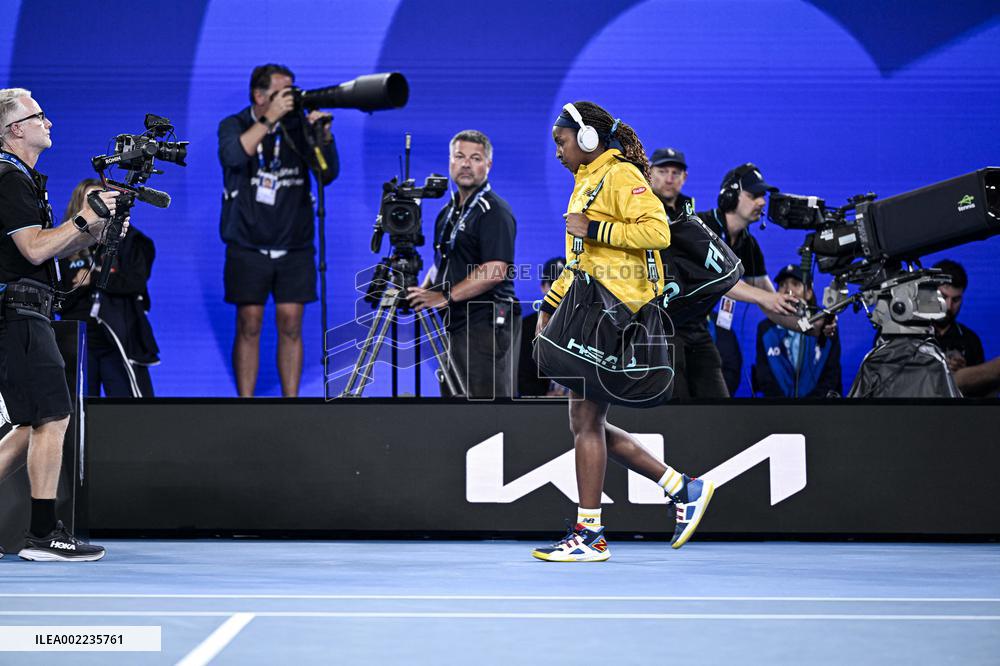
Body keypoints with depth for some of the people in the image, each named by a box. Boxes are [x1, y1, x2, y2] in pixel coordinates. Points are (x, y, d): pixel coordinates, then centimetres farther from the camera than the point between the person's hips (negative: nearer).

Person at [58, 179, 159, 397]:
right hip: (77, 342, 2)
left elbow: (137, 281, -7)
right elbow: (59, 300, 4)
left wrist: (94, 278, -8)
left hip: (118, 341, -1)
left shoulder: (127, 239, 6)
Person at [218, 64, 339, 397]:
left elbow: (328, 174, -1)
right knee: (249, 326, -3)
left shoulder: (299, 126, 4)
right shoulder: (234, 126, 1)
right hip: (248, 247, -2)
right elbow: (233, 156, -21)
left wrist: (323, 134, -16)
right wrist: (270, 118, -24)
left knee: (290, 326, 0)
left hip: (294, 247, 2)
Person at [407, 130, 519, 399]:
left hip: (486, 325, -9)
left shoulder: (494, 211, -10)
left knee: (488, 398, -9)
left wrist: (446, 297, -20)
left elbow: (494, 271, -21)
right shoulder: (449, 210, 18)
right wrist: (424, 291, 6)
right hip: (456, 324, 9)